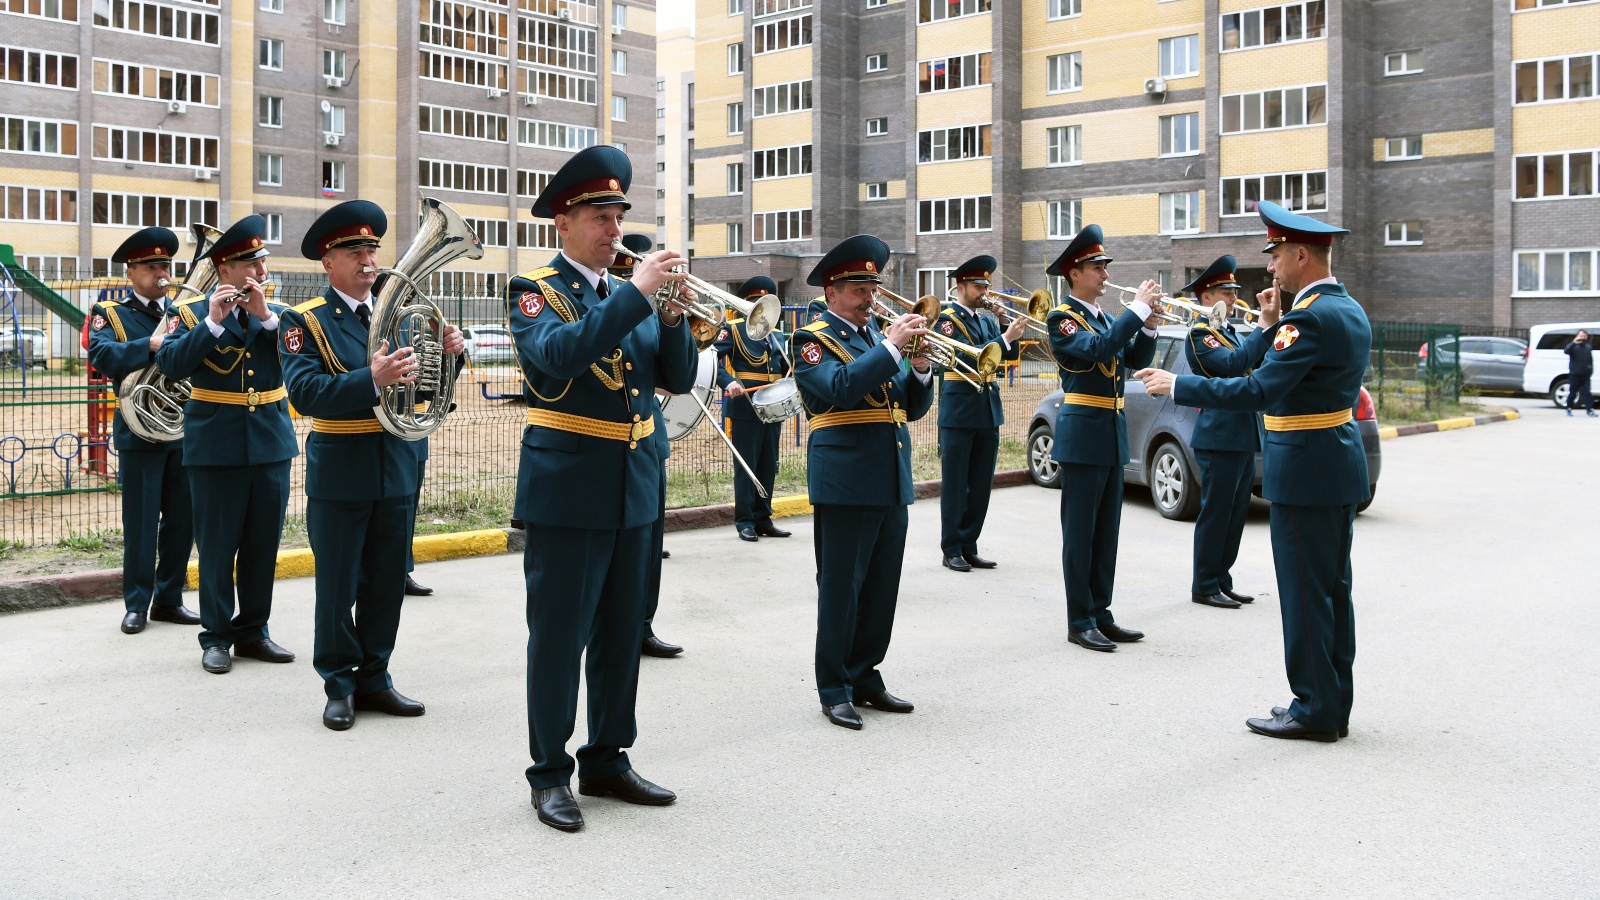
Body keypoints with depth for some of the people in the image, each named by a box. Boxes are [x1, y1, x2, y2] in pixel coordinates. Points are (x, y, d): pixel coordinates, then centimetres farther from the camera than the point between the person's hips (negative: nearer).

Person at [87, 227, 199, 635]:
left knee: (183, 520, 9)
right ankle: (136, 604, 12)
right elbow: (101, 354, -17)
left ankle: (169, 598, 21)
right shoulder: (111, 313, 2)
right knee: (141, 523, 1)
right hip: (140, 431, -4)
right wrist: (150, 345, -27)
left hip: (185, 430, 4)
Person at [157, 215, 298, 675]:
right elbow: (171, 363, -14)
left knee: (263, 544, 9)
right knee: (217, 545, 2)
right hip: (215, 446, -3)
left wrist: (265, 316, -17)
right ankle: (216, 637, 12)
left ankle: (253, 630, 21)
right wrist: (213, 322, -20)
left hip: (271, 443, 3)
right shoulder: (191, 313, 1)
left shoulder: (280, 313, 9)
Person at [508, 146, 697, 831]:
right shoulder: (534, 291, -4)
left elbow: (678, 378, 5)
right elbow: (560, 352, -25)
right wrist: (635, 294, -27)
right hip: (567, 489, -6)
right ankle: (549, 774, 11)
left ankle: (607, 760, 24)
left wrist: (671, 316, -13)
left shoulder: (631, 296, 13)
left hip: (634, 489, 6)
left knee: (621, 634, 12)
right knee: (558, 635, 0)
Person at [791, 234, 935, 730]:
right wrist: (892, 346, -21)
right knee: (840, 589, -1)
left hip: (892, 484, 7)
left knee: (881, 588, 11)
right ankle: (834, 689, 9)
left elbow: (914, 407, 14)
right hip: (845, 483, -6)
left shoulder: (880, 337, 18)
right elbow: (841, 389, -21)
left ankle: (865, 676, 23)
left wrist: (920, 368, -4)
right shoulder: (812, 340, -1)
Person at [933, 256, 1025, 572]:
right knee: (955, 484, 0)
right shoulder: (947, 319, -7)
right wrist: (1005, 337, -25)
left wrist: (1011, 331, -10)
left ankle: (969, 546, 16)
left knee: (981, 484, 8)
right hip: (959, 411, -7)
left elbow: (1011, 354, 7)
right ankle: (951, 550, 6)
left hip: (989, 411, 7)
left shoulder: (988, 320, 15)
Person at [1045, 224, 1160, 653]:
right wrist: (1137, 308, -22)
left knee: (1106, 532, 11)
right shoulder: (1063, 319, -9)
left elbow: (1135, 359, 10)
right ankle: (1080, 622, 3)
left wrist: (1148, 324, -6)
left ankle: (1101, 614, 19)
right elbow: (1097, 349, -25)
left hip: (1113, 435, 8)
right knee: (1080, 532, -3)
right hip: (1083, 435, -8)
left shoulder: (1104, 318, 16)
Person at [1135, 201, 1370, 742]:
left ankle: (1315, 711, 8)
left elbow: (1258, 391, -26)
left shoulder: (1311, 317, -20)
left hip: (1304, 473, -10)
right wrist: (1272, 328, 9)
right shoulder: (1349, 310, 12)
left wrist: (1175, 386, -20)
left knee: (1305, 592, -1)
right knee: (1332, 589, 15)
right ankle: (1334, 704, 24)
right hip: (1340, 469, 10)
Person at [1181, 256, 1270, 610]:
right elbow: (1233, 363, -25)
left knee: (1236, 514, 12)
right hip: (1220, 437, -9)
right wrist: (1267, 327, -22)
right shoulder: (1200, 334, -10)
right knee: (1215, 512, -4)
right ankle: (1205, 587, 4)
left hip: (1243, 437, 9)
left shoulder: (1229, 332, 18)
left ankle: (1222, 581, 20)